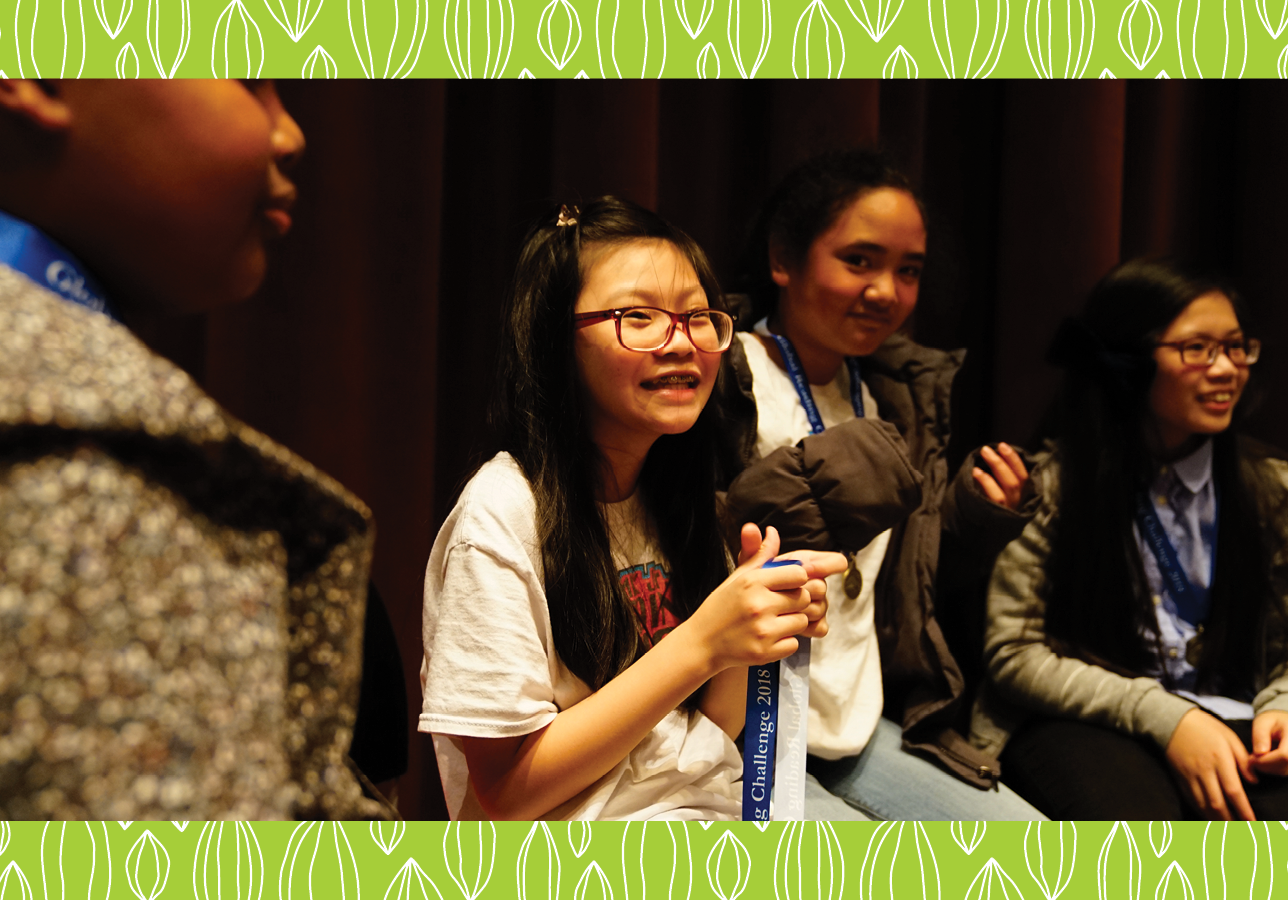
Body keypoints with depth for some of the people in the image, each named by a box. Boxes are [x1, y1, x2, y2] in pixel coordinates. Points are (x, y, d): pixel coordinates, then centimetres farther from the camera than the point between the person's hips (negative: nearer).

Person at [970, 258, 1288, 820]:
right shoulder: (1049, 485, -1)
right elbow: (1013, 650, -5)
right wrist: (1158, 715, -14)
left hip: (1226, 724, 3)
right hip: (1084, 724, -3)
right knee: (1131, 808, -37)